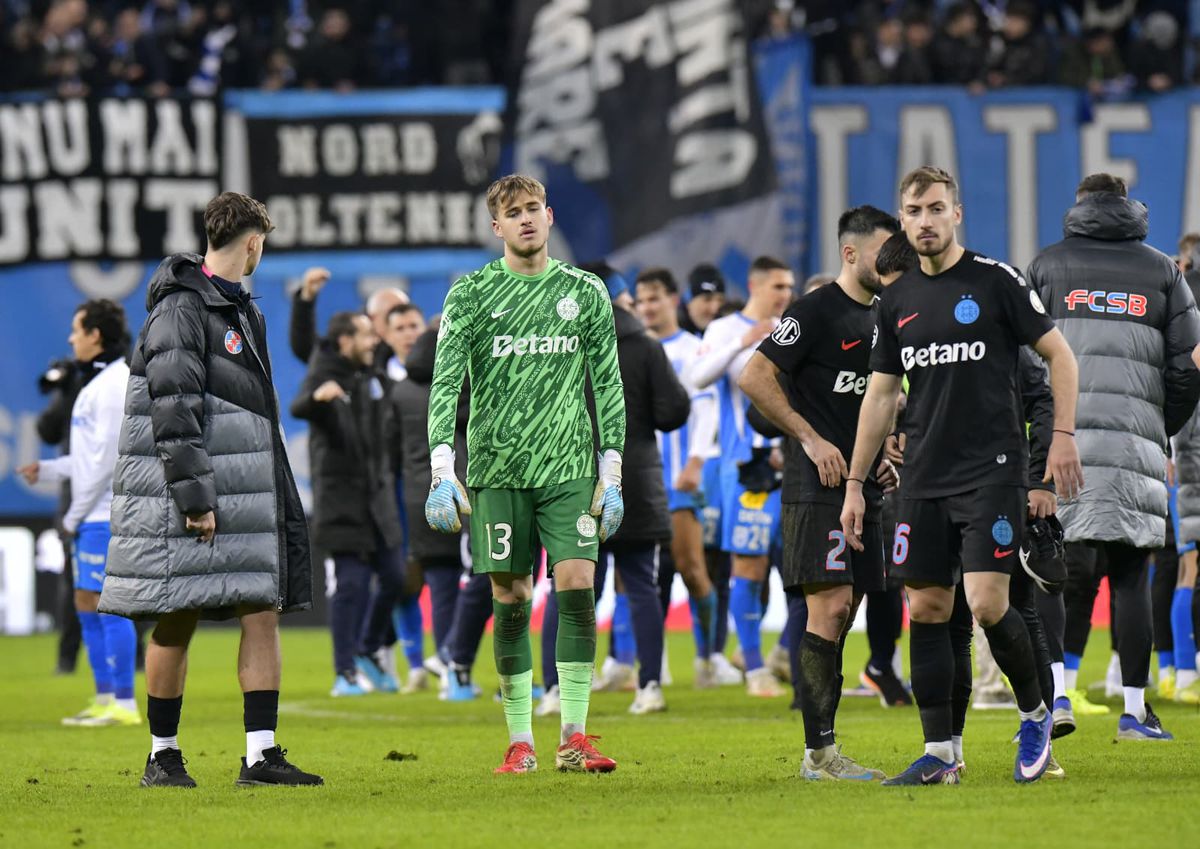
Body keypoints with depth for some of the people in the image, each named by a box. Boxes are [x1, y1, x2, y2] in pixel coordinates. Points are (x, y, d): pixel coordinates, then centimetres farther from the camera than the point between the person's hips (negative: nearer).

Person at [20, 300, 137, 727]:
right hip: (94, 517, 10)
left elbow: (108, 457, -17)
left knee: (107, 605, -8)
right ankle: (105, 698, 15)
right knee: (86, 604, 11)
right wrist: (48, 469, 18)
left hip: (109, 517, -10)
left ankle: (124, 704, -6)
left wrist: (75, 514, -13)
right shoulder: (99, 383, 16)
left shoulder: (114, 385, -14)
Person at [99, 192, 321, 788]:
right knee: (177, 622, -2)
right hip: (192, 485, -8)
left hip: (246, 488, 8)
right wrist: (194, 496, -21)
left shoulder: (240, 309, 19)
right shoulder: (180, 309, -10)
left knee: (263, 615, 0)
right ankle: (162, 756, 8)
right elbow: (173, 412, -17)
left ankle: (260, 754, -2)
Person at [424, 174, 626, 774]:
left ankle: (574, 738, -6)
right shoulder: (472, 292, 3)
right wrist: (442, 472, -14)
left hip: (570, 470, 1)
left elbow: (608, 386, 12)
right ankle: (520, 741, 10)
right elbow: (445, 383, -3)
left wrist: (611, 476, 6)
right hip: (496, 471, -1)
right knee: (510, 602, 1)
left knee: (577, 589, -10)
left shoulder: (585, 292, 9)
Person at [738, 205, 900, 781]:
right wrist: (811, 439, -16)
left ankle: (823, 749, 9)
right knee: (830, 607, -14)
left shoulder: (879, 318, 18)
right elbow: (755, 378, -14)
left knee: (842, 615, 7)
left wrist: (881, 454, 15)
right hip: (817, 488, -9)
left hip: (861, 488, 9)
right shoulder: (816, 311, -9)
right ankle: (819, 752, -14)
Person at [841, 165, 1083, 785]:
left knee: (986, 604, -14)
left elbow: (1058, 353, 0)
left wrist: (1063, 434, -9)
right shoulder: (897, 301, 11)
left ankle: (1035, 712, 11)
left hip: (992, 472, -5)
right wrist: (855, 484, 15)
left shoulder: (994, 281, -4)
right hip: (924, 479, 5)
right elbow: (880, 395, 17)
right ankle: (938, 753, 8)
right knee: (926, 608, 3)